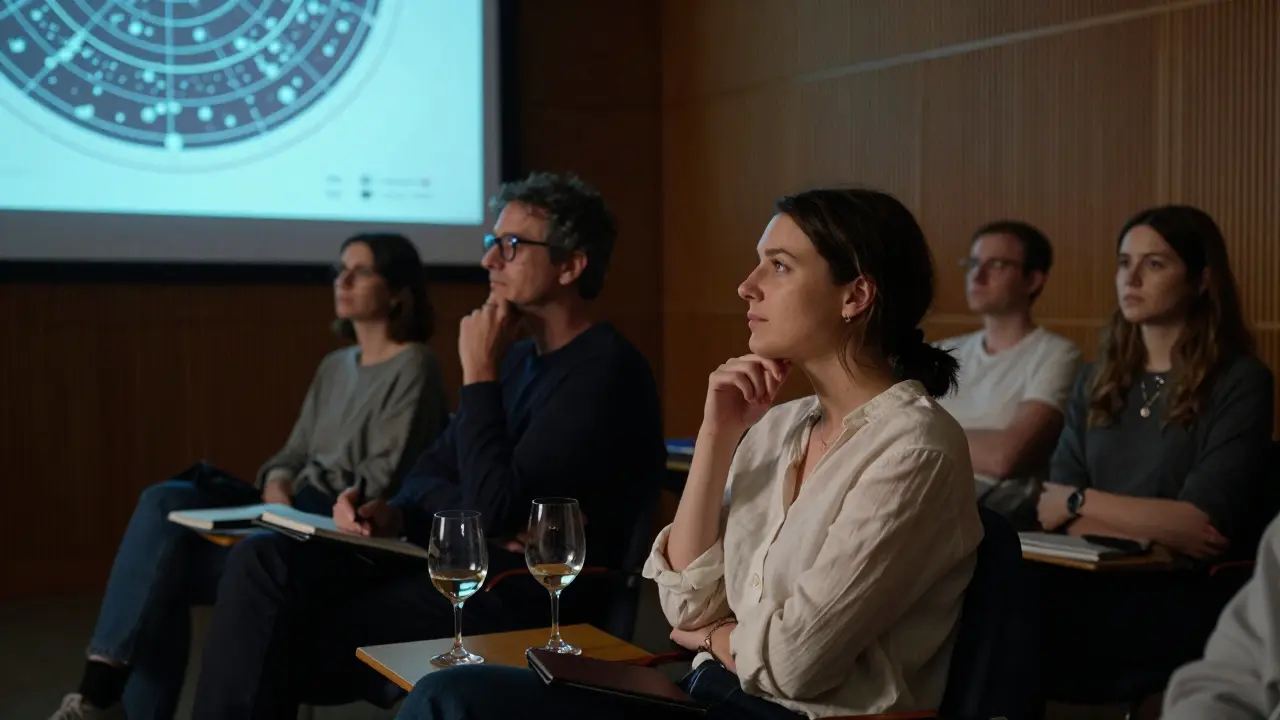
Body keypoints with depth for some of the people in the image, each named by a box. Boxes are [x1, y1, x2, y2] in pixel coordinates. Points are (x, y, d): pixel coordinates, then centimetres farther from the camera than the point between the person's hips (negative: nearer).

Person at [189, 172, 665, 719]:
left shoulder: (605, 372, -15)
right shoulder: (521, 360, 15)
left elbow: (496, 512, -21)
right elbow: (434, 470, 20)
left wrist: (478, 375, -13)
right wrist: (394, 514, -3)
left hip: (521, 599, -8)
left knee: (292, 635, -13)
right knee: (263, 562, -10)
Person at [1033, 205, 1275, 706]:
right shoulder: (1097, 381, 16)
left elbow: (1202, 524, -10)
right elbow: (1052, 508, 4)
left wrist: (1080, 501, -2)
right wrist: (1158, 531, -11)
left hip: (1185, 595, -4)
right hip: (1095, 578, 5)